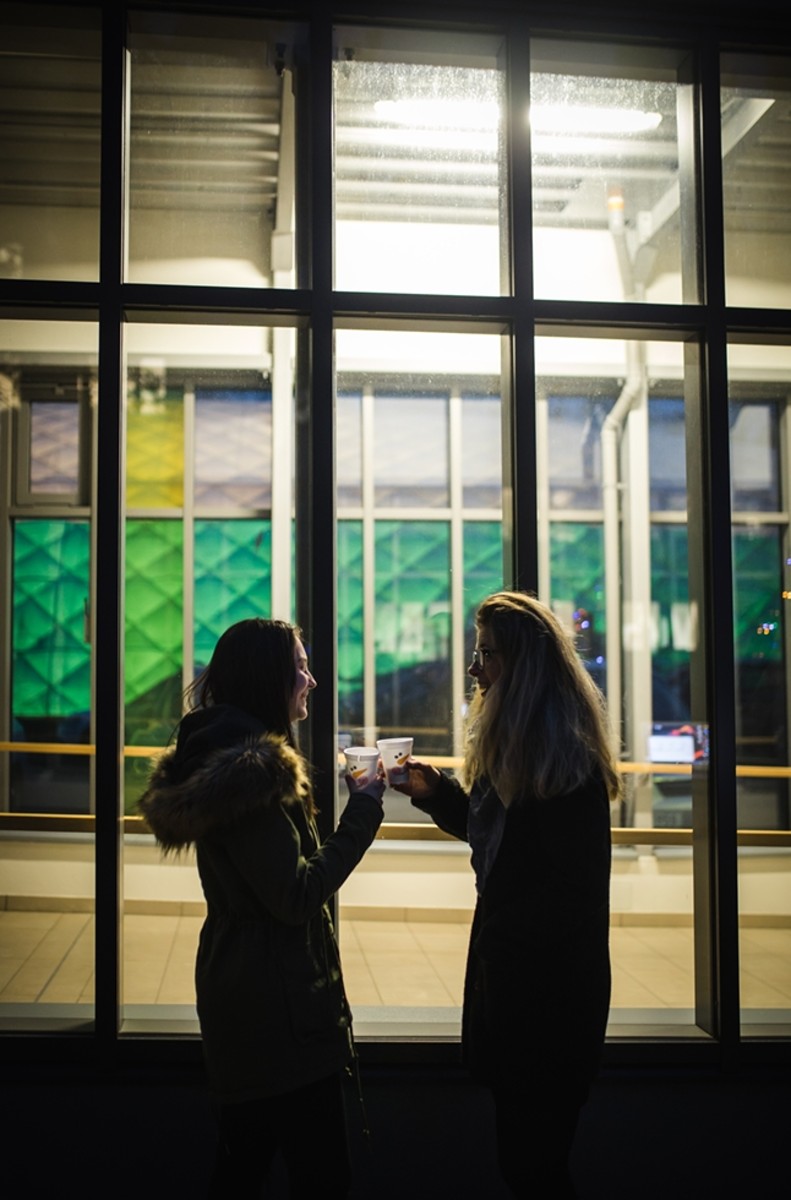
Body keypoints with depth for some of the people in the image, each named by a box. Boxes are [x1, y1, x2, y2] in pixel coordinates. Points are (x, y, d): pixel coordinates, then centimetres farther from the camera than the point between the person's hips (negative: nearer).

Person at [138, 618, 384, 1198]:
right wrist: (363, 811, -16)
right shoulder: (252, 766, -21)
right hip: (280, 1006, -10)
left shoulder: (219, 753, 10)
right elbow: (295, 895, -22)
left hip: (238, 993, 10)